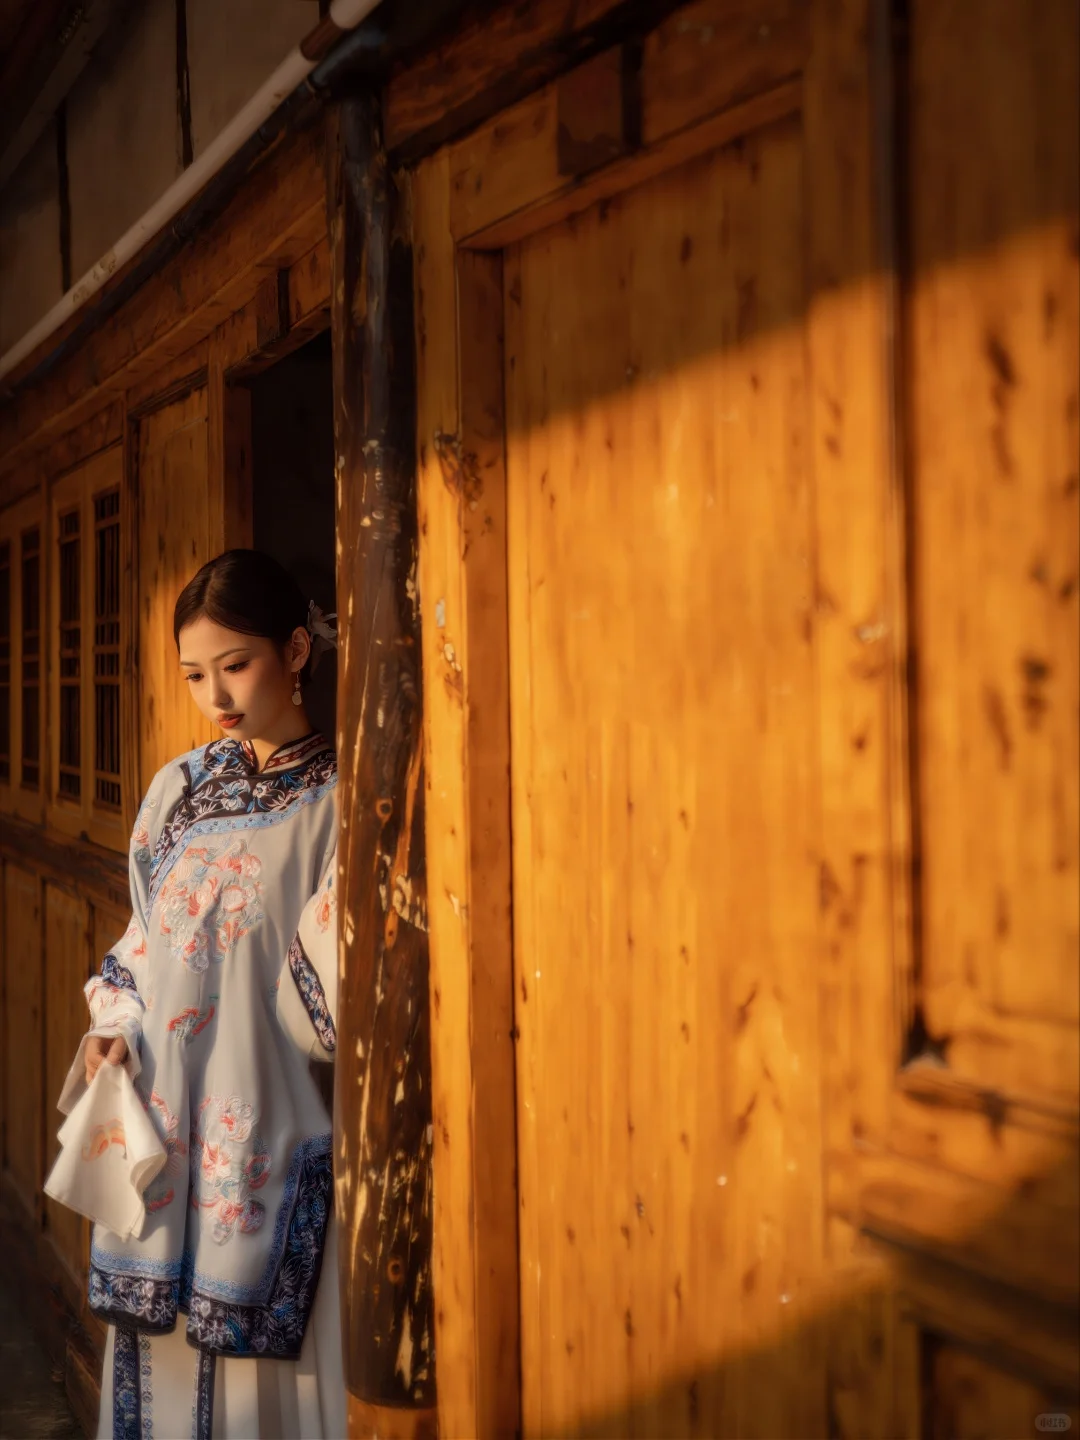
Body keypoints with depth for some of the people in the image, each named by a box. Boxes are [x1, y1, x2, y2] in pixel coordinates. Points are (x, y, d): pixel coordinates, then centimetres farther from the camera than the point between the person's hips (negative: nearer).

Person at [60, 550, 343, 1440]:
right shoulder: (178, 788, 8)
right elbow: (145, 940, 16)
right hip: (160, 1123, 5)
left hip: (268, 1124, -4)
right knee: (162, 1346, 13)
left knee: (264, 1352, 5)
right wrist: (115, 1026, 0)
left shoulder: (336, 800, -7)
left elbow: (341, 980, -8)